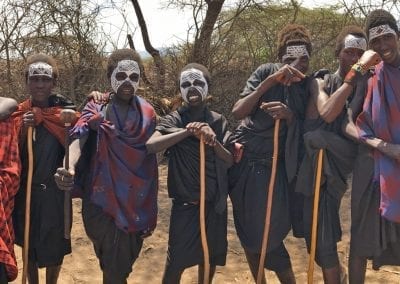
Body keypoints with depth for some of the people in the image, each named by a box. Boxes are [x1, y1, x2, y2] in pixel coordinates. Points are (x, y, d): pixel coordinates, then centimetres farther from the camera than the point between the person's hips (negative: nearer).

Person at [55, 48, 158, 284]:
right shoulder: (96, 109, -1)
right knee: (114, 263, 2)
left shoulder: (147, 114, 6)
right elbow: (78, 139, -19)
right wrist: (70, 168, -38)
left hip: (135, 200, 2)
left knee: (126, 258, 12)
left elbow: (151, 148, 4)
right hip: (103, 196, -2)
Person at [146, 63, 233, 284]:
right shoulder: (174, 120, -7)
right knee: (176, 260, -1)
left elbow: (230, 161, -3)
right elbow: (150, 145, -24)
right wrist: (187, 131, -28)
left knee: (210, 257, 14)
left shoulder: (218, 121, 2)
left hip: (215, 203, 3)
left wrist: (214, 141, -21)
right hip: (185, 203, -3)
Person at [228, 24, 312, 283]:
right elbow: (237, 112, -15)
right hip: (242, 161, 0)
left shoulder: (309, 86, 0)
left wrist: (290, 115, -21)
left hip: (272, 168, 0)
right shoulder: (266, 72, -7)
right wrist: (271, 81, -25)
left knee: (268, 236, 0)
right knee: (248, 234, 12)